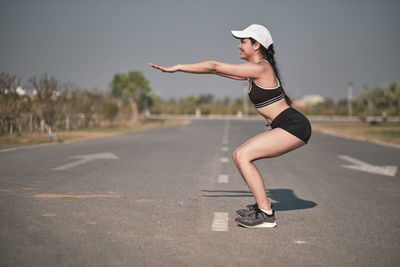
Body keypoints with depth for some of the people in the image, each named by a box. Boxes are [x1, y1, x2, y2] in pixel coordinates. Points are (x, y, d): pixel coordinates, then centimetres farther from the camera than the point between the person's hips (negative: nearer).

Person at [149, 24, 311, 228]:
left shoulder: (260, 68, -15)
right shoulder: (257, 68, 13)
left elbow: (215, 67, -14)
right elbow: (219, 68, 28)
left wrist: (177, 67, -9)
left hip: (294, 127, -10)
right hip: (287, 128, 10)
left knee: (243, 156, -17)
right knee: (239, 155, 8)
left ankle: (266, 215, -14)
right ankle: (262, 204, 14)